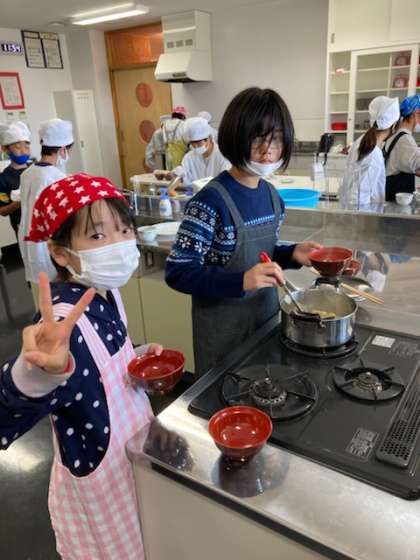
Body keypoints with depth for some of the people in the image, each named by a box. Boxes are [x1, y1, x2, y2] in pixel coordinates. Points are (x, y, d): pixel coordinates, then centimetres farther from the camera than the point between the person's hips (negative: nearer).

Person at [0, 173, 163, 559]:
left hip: (133, 450, 7)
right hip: (97, 472, -7)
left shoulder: (107, 295, -8)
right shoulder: (66, 320, -34)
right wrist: (40, 371, -72)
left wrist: (139, 357, -8)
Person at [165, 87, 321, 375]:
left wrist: (292, 254, -6)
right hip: (224, 329, -6)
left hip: (267, 315, 7)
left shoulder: (271, 195, 1)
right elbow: (178, 272, -23)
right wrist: (241, 281, -33)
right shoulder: (211, 200, -22)